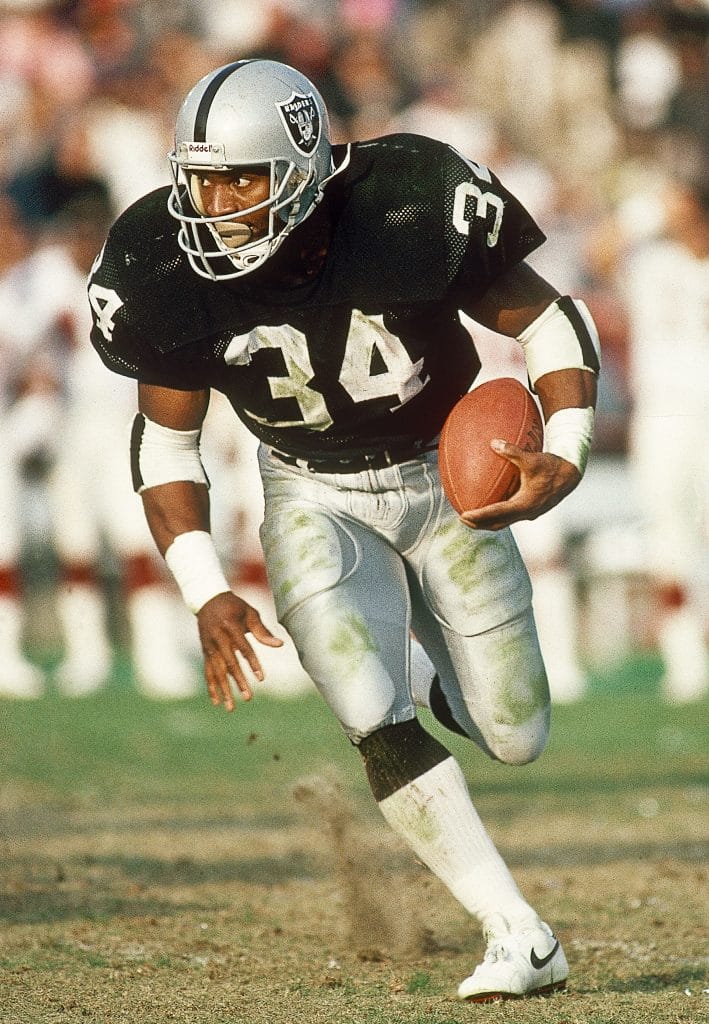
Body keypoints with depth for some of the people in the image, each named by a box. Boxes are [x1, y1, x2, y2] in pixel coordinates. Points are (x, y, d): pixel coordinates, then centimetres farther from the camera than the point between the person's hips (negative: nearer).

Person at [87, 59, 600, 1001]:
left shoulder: (416, 211, -28)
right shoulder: (170, 275, -21)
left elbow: (545, 317, -12)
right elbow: (166, 440, -6)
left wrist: (567, 451, -28)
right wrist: (205, 594, -16)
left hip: (447, 480, 0)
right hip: (317, 501, 0)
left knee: (514, 737, 4)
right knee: (379, 725, -18)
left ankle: (425, 669, 39)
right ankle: (520, 940, -8)